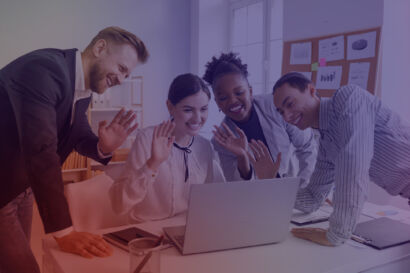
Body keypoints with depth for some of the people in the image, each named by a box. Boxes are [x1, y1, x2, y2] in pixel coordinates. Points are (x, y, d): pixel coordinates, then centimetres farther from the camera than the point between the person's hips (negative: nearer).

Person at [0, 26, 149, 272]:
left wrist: (103, 147, -14)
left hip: (21, 186, 9)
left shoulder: (82, 86, 1)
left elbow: (80, 136, 11)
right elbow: (41, 150, -35)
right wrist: (64, 231, -35)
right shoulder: (44, 68, -27)